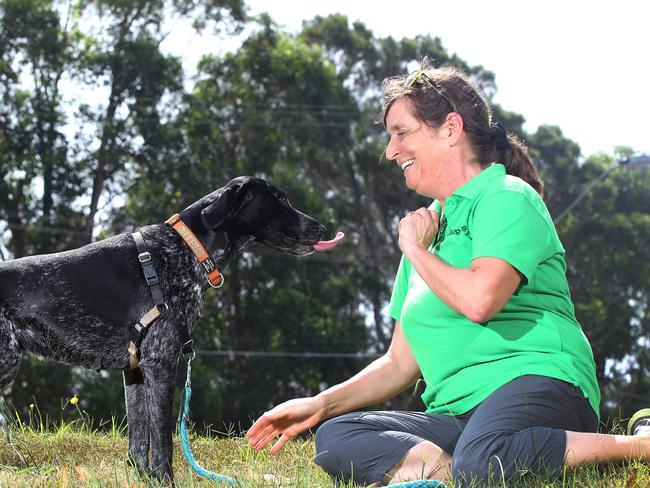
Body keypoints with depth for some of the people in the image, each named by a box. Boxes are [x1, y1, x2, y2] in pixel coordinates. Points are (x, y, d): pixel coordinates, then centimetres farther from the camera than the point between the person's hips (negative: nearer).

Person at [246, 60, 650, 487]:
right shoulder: (427, 225, 23)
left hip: (538, 382, -7)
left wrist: (415, 249, -2)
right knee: (335, 439, -13)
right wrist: (320, 405, 8)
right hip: (457, 413, 7)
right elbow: (400, 363, 22)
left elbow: (478, 300, -22)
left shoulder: (507, 198, -1)